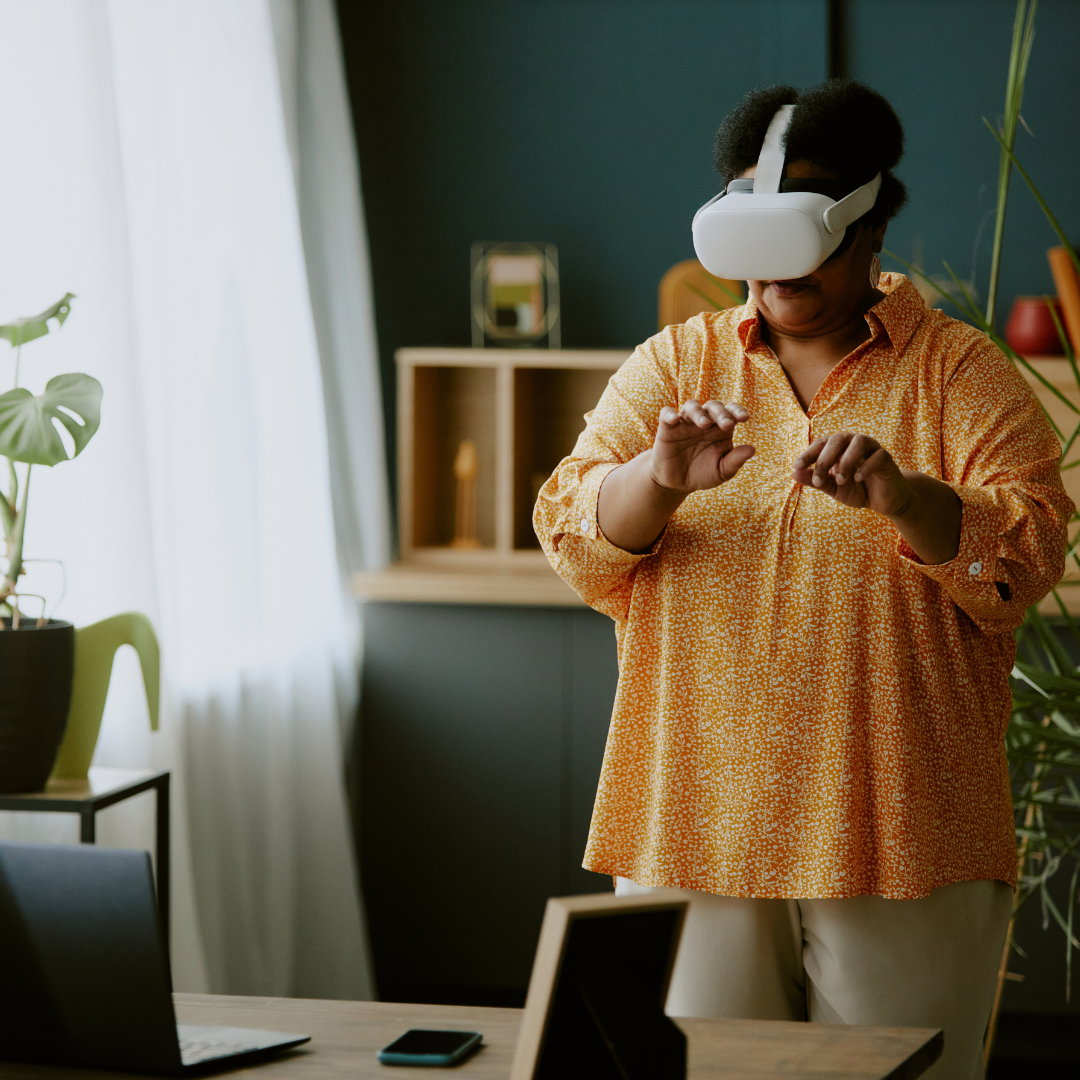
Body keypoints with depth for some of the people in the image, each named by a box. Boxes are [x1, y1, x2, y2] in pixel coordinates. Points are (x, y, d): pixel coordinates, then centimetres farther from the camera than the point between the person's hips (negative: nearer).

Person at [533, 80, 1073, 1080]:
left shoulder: (959, 370, 4)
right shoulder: (673, 365, 10)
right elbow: (573, 536, 0)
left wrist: (901, 497, -28)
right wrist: (662, 478, -22)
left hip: (901, 840, -2)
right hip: (693, 833, 2)